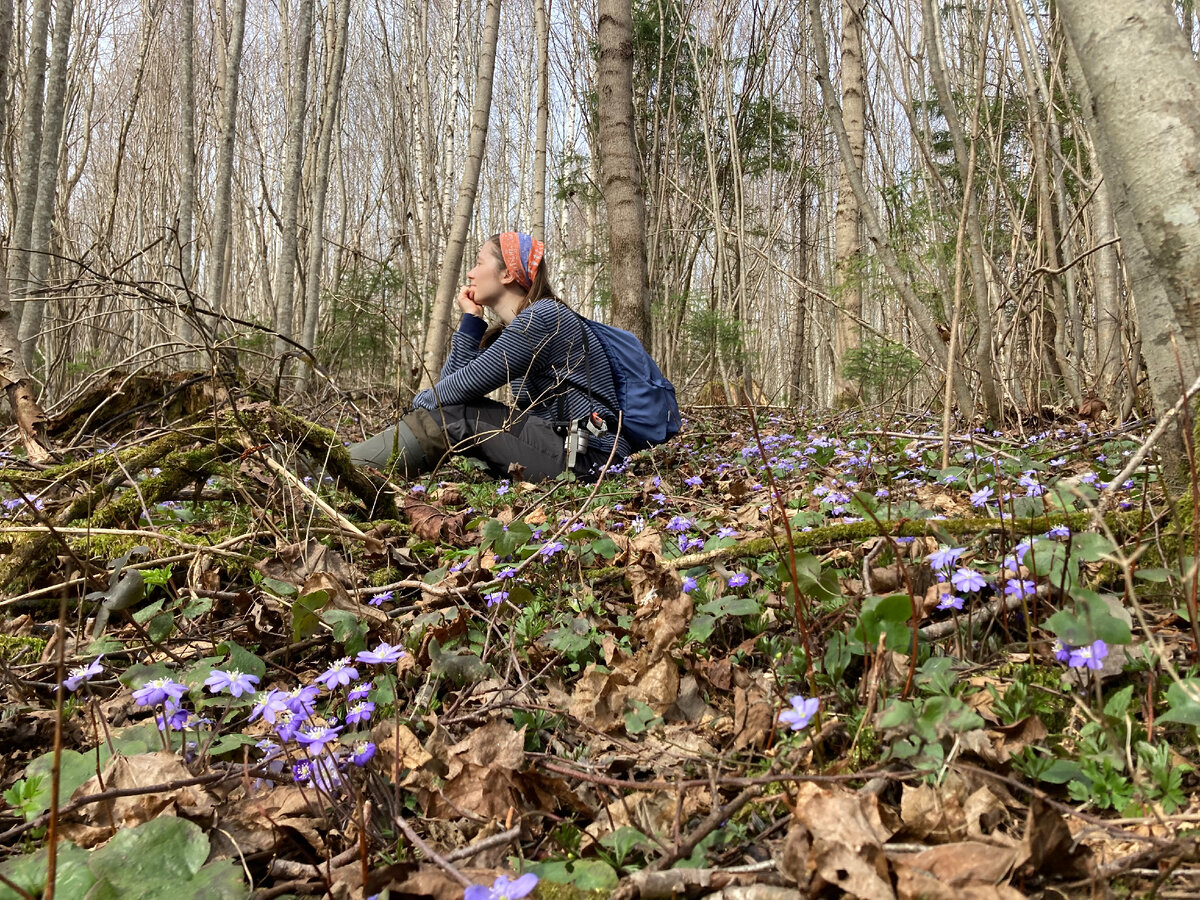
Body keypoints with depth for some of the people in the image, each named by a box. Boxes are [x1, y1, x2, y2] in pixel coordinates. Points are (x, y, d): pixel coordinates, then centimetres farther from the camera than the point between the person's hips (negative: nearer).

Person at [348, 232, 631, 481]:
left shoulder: (543, 316, -11)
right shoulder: (508, 330, 18)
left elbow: (465, 386, -12)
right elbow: (452, 379, 9)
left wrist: (421, 401, 6)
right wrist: (470, 319, 6)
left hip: (589, 455, -9)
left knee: (449, 415, -15)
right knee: (449, 406, 1)